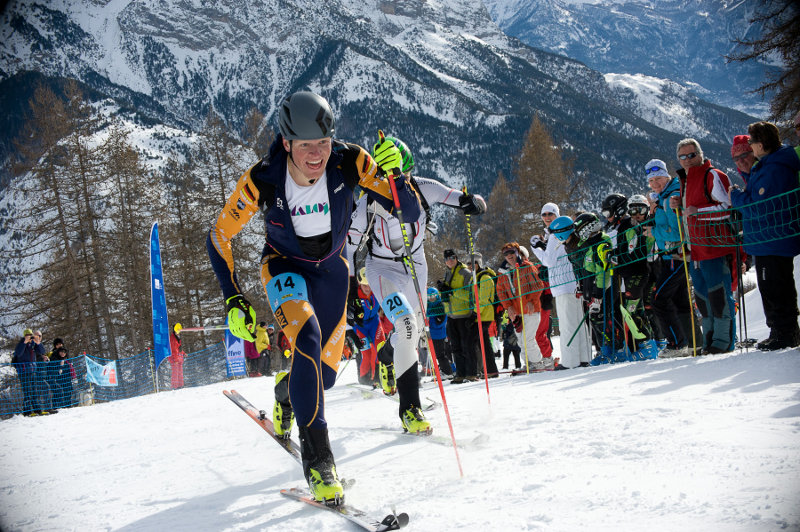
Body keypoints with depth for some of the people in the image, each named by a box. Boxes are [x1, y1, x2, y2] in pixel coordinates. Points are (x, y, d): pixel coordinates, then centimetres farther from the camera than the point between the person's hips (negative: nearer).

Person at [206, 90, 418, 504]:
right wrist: (233, 301, -18)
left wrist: (393, 173, -42)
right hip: (284, 266, -3)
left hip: (331, 270, 3)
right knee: (308, 338, -32)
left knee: (323, 373, 7)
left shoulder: (349, 163, -26)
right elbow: (219, 238, -13)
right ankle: (317, 456, -26)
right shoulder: (261, 182, -28)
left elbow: (410, 213, -23)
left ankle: (285, 393, 46)